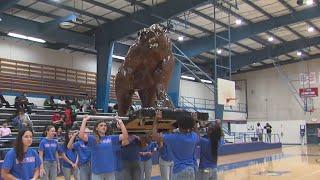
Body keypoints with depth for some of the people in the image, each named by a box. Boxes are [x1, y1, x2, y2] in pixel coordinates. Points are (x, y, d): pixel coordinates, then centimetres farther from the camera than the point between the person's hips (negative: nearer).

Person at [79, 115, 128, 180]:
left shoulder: (111, 138, 6)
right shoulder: (93, 139, -1)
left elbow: (125, 136, -3)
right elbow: (81, 136, -17)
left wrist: (120, 122, -4)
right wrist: (84, 121, -13)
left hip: (110, 171, 3)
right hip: (97, 171, -2)